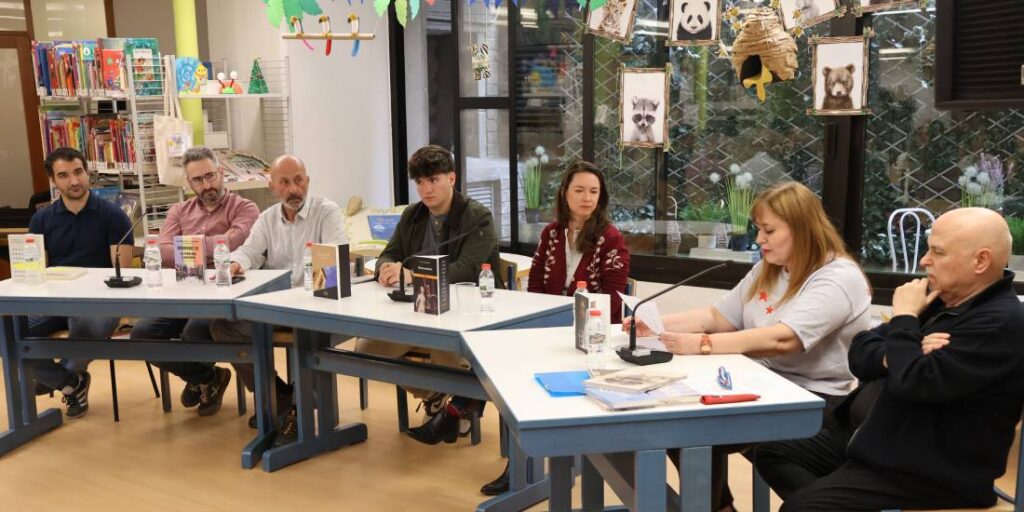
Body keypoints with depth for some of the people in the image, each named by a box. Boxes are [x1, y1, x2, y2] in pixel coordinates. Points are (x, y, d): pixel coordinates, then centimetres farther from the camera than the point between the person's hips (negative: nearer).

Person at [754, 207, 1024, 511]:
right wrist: (897, 354, -15)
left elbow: (912, 382, -29)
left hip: (926, 469, -10)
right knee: (771, 452, 2)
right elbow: (860, 354, 7)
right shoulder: (939, 297, 10)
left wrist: (904, 318, -14)